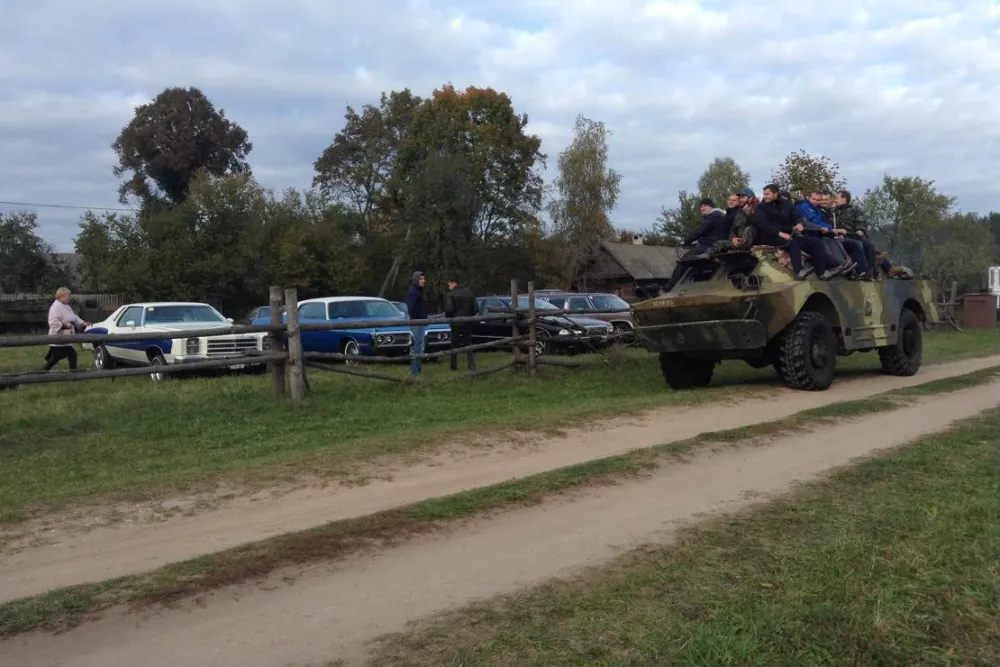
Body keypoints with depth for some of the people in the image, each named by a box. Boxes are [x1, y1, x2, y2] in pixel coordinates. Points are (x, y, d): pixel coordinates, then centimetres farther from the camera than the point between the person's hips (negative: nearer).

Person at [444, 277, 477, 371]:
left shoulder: (449, 295, -10)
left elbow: (449, 310, -21)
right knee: (468, 344, 14)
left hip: (456, 323, -4)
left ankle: (454, 366, 13)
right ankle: (472, 365, 4)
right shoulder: (469, 293, 6)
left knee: (454, 345, 10)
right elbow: (475, 309, 2)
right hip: (468, 322, 4)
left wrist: (448, 318, -2)